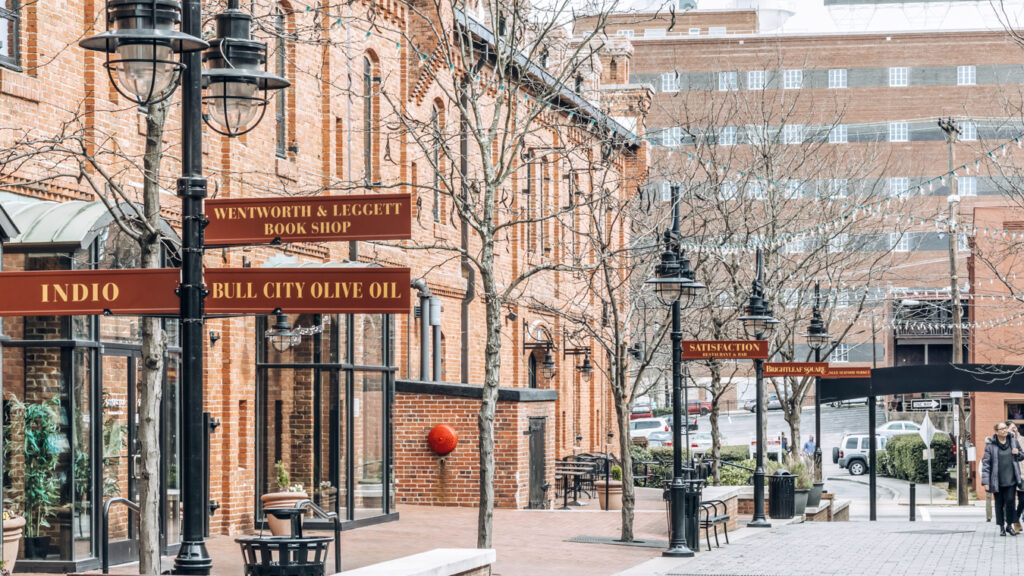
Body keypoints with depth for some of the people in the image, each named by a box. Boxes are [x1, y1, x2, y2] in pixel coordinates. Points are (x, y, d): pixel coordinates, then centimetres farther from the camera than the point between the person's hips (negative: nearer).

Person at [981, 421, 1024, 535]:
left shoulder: (1014, 441, 6)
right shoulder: (991, 445, -5)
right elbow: (986, 463, -6)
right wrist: (985, 482, -11)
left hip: (1011, 479, 2)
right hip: (997, 481, -2)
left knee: (1010, 502, -3)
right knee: (999, 504, 5)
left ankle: (1009, 525, 14)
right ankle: (1001, 527, 17)